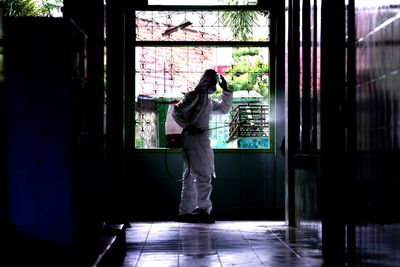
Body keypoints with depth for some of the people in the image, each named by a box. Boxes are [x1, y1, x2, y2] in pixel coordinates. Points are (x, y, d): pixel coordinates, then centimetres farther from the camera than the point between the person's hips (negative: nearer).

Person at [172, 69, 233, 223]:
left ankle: (185, 212, 12)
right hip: (193, 139, -9)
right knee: (203, 175, -11)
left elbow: (224, 109, 31)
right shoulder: (194, 96, -6)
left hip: (203, 140, 9)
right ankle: (203, 209, -9)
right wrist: (188, 126, -18)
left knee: (191, 176, 9)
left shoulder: (209, 100, 21)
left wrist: (226, 91, 20)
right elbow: (176, 111, -11)